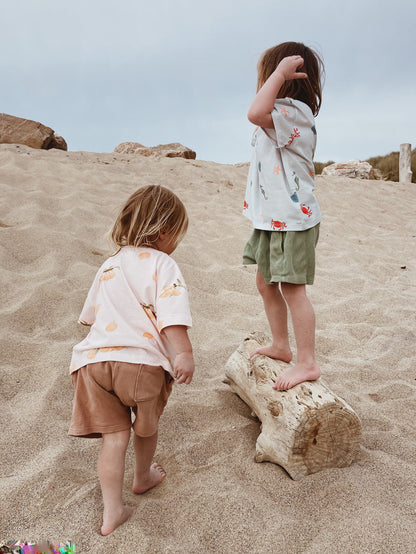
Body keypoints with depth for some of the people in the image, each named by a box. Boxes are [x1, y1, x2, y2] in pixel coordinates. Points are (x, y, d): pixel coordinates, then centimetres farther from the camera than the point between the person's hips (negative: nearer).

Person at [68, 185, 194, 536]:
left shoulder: (110, 265, 18)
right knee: (147, 425, 23)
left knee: (114, 434, 13)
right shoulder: (163, 265, -5)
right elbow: (172, 315, -20)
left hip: (95, 358, 5)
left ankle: (113, 512, 16)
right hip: (142, 361, -4)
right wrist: (184, 354, -23)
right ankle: (143, 477, 47)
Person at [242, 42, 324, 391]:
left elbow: (256, 113, -35)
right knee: (266, 283, 17)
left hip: (292, 220, -11)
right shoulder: (282, 118, 16)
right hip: (271, 219, 11)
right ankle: (280, 346, 33)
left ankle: (307, 362, 7)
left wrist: (280, 72, -27)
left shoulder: (294, 112, -17)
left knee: (292, 288, -6)